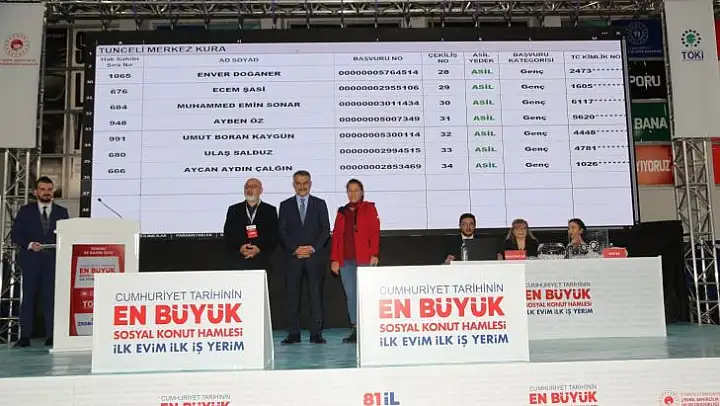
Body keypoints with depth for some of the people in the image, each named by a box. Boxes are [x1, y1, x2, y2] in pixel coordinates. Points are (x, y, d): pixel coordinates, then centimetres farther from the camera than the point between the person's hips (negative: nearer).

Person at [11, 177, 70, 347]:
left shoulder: (62, 212, 12)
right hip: (31, 260, 0)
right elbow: (16, 234, 3)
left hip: (54, 261, 0)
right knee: (28, 297, 2)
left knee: (52, 298, -3)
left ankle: (51, 336, 0)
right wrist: (29, 244, -13)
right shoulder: (25, 211, 9)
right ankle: (25, 336, 7)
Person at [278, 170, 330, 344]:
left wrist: (313, 248, -8)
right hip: (293, 257, 1)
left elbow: (326, 230, 4)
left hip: (315, 256, 0)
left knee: (316, 294, -1)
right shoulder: (285, 205, 10)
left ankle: (316, 333, 3)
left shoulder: (319, 204, 10)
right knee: (292, 295, -1)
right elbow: (282, 232, 4)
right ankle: (293, 333, 4)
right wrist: (295, 249, -8)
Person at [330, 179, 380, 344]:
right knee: (350, 296, 3)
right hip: (345, 260, 4)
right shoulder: (342, 211, 17)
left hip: (364, 259, -4)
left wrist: (374, 254, -12)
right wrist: (334, 259, 6)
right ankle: (355, 330, 7)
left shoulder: (369, 208, 7)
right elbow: (336, 236, 13)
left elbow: (375, 232, -2)